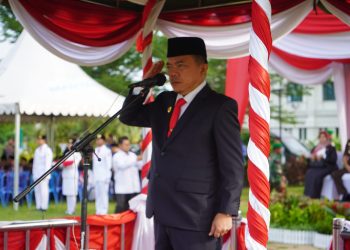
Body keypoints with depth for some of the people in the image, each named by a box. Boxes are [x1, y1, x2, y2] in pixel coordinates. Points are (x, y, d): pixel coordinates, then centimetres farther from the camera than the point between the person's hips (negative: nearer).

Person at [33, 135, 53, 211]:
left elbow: (48, 163, -12)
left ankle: (44, 207, -6)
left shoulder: (47, 150, -8)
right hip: (36, 173, 8)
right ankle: (38, 207, 11)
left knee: (43, 189, -9)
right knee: (37, 190, 7)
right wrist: (33, 173, 17)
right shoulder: (37, 150, 17)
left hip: (43, 173, -8)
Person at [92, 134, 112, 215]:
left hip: (104, 176, -6)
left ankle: (103, 211, -4)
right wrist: (94, 174, 13)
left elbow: (109, 164, -7)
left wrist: (107, 177, -11)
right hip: (96, 177, 6)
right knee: (97, 194, 6)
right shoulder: (95, 150, 15)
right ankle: (98, 211, 11)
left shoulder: (107, 151, -5)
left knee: (103, 194, -7)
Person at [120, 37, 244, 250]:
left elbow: (233, 165, -11)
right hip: (163, 213, 8)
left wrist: (226, 212, -16)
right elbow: (128, 117, 25)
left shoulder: (220, 106, -8)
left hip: (196, 217, -7)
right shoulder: (164, 101, 14)